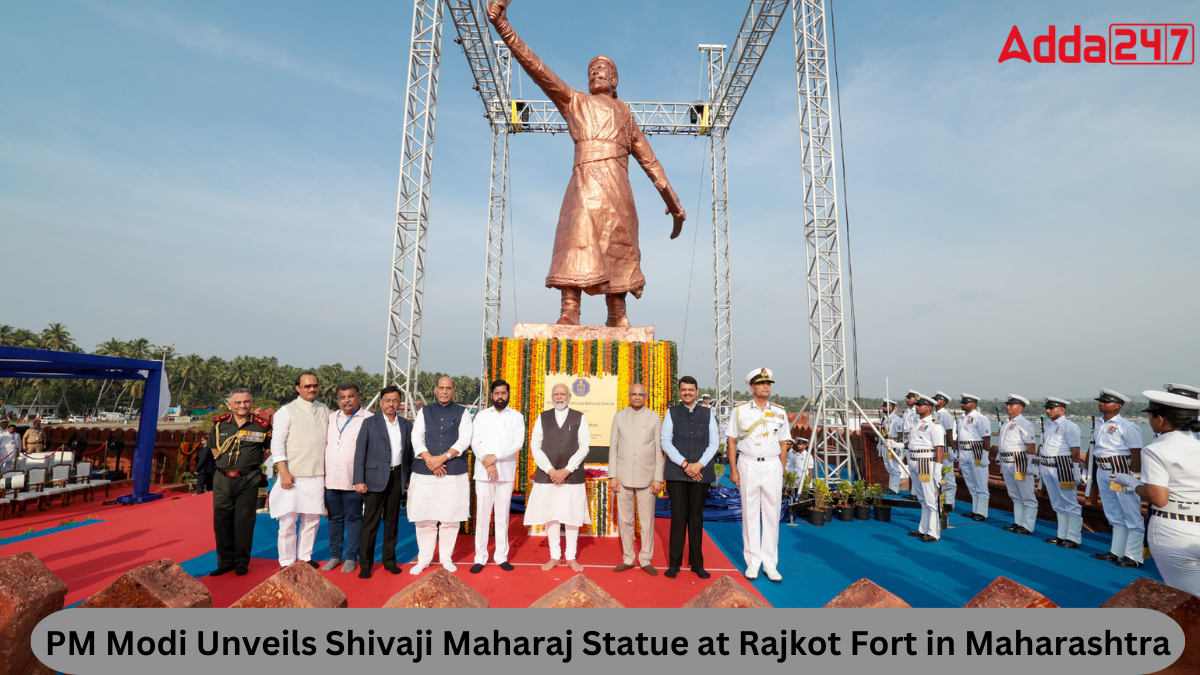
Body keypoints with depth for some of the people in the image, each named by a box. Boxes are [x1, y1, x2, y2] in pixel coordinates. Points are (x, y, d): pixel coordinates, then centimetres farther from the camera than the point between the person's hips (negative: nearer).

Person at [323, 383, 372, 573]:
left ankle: (351, 557, 15)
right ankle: (335, 556, 25)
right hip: (331, 479, 5)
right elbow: (324, 444, 19)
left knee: (353, 518, 4)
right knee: (334, 518, 13)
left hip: (353, 480, -5)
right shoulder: (331, 418, 13)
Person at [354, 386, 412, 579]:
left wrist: (409, 477, 7)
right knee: (370, 522, 0)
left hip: (397, 477, 3)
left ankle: (389, 560, 22)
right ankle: (365, 564, 11)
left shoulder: (406, 425, 10)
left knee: (392, 521, 11)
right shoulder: (369, 423, 0)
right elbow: (360, 452, -3)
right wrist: (359, 480, -9)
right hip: (375, 477, -3)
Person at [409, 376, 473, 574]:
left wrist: (442, 458, -15)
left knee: (450, 518, 4)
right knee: (424, 518, 5)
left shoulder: (462, 413, 7)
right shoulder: (424, 412, 11)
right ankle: (424, 559, 20)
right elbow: (416, 438, 1)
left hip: (454, 473, -1)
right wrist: (430, 460, -14)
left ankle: (446, 558, 19)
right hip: (424, 473, 1)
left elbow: (464, 440, -4)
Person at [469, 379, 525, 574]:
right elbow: (475, 441, 1)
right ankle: (480, 557, 10)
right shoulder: (481, 415, 9)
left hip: (506, 472, 0)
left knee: (502, 514, 5)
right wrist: (487, 463, -11)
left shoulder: (517, 417, 6)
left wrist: (495, 456, -14)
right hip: (483, 472, 0)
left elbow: (518, 443, -5)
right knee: (482, 514, 2)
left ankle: (501, 556, 14)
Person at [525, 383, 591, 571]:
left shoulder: (579, 417, 4)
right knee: (550, 515, 6)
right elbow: (535, 446, 3)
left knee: (572, 515, 3)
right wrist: (550, 470, -8)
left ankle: (571, 557, 17)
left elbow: (584, 446, -2)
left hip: (572, 475, -1)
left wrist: (567, 470, -10)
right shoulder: (543, 418, 8)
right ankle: (554, 557, 20)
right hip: (547, 475, 1)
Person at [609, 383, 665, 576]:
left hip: (646, 477, -1)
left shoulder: (654, 418, 2)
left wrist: (658, 478, -4)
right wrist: (612, 476, 1)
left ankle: (646, 560, 17)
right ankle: (628, 559, 21)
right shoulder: (619, 416, 6)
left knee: (647, 521, 3)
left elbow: (659, 450, 1)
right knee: (624, 520, 8)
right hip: (624, 477, 1)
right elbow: (613, 447, 6)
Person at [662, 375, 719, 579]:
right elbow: (666, 442, -1)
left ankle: (697, 564, 17)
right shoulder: (671, 412, 6)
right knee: (678, 516, 1)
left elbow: (714, 442, 5)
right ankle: (674, 563, 11)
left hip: (701, 473, 1)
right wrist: (684, 464, -11)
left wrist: (699, 464, -8)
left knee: (697, 517, 6)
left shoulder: (707, 413, 10)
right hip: (676, 472, -1)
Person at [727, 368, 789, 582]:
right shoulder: (740, 411, 1)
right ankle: (753, 561, 15)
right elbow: (732, 441, 2)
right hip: (748, 465, -1)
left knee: (772, 514, 4)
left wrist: (782, 471, 6)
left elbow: (783, 444, 11)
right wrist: (733, 470, -4)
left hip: (772, 466, 2)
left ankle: (769, 563, 14)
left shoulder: (780, 413, 7)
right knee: (750, 514, 4)